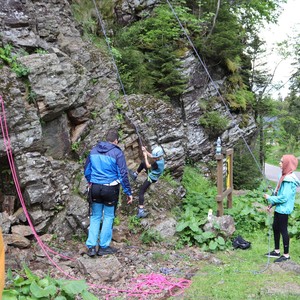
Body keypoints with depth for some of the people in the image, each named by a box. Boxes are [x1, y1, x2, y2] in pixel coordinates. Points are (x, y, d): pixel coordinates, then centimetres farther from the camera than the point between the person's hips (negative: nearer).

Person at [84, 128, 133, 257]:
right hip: (110, 189, -4)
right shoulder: (117, 153, -10)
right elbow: (123, 174, -11)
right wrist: (128, 192, -3)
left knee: (95, 217, 14)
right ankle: (103, 247, 15)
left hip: (95, 188, 4)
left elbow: (87, 169, 14)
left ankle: (91, 246, 11)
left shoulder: (94, 150, 5)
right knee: (108, 217, 10)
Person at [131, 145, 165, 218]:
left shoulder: (158, 163, -37)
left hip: (151, 178, -10)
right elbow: (151, 155, 8)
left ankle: (140, 211, -18)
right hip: (151, 173, 10)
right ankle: (135, 174, 42)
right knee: (142, 163, 26)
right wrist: (145, 151, -5)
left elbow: (148, 166, -22)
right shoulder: (160, 158, -11)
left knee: (141, 192, -11)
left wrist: (145, 156, -14)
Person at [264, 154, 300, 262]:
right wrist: (271, 204, 12)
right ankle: (277, 251, 30)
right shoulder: (285, 177, 8)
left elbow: (284, 197, -25)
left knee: (283, 230, 1)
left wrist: (270, 198, -14)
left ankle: (286, 255, 13)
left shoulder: (289, 180, -22)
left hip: (283, 209, -10)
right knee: (275, 228, 17)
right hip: (279, 208, 10)